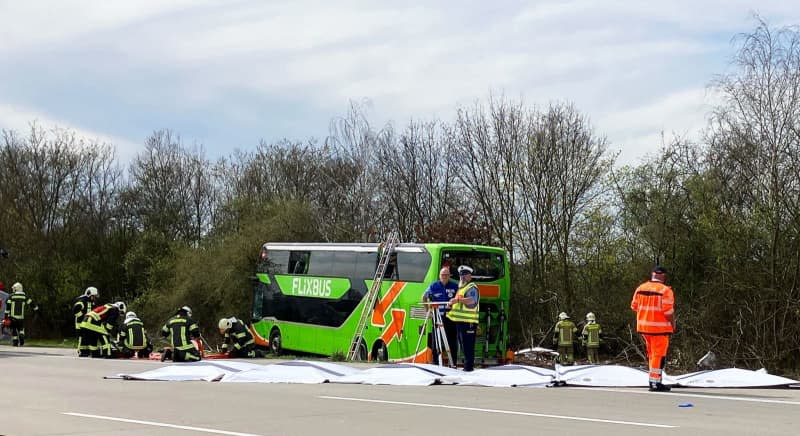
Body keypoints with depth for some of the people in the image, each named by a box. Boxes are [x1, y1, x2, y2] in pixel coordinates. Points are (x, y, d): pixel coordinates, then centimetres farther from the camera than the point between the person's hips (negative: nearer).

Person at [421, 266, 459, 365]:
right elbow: (424, 297, 15)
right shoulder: (433, 286, 4)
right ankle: (435, 363, 9)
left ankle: (453, 364, 7)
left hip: (450, 317, 0)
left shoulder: (455, 286, 1)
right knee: (435, 342, 2)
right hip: (437, 317, 0)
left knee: (452, 342, 1)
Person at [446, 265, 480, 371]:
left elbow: (472, 300, -25)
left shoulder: (472, 287, -7)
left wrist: (458, 300, -31)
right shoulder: (461, 288, 23)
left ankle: (469, 366, -9)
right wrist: (451, 304, 12)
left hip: (468, 322, -10)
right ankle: (467, 364, 22)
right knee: (463, 345, 14)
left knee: (468, 345, -10)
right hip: (460, 321, 10)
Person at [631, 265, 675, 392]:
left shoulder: (640, 288, 4)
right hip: (659, 327, -6)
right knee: (659, 354, 0)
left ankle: (654, 380, 24)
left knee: (652, 353, 19)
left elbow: (634, 306, 9)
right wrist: (673, 324, -3)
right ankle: (655, 383, 0)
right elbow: (668, 311, -17)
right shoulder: (665, 290, -14)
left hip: (644, 326, 6)